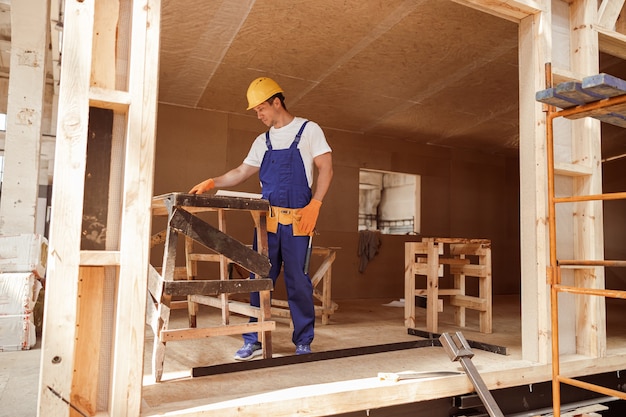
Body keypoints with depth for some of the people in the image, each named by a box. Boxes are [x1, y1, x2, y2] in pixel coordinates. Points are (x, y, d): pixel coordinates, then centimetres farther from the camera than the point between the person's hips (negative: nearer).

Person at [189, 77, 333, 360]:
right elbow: (242, 172, 22)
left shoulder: (308, 130, 3)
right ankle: (253, 341, 14)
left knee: (298, 281, 0)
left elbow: (326, 169, -3)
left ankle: (303, 342, 13)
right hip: (268, 219, 5)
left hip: (297, 219, -4)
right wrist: (212, 183, 9)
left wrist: (315, 205, -13)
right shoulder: (262, 142, 18)